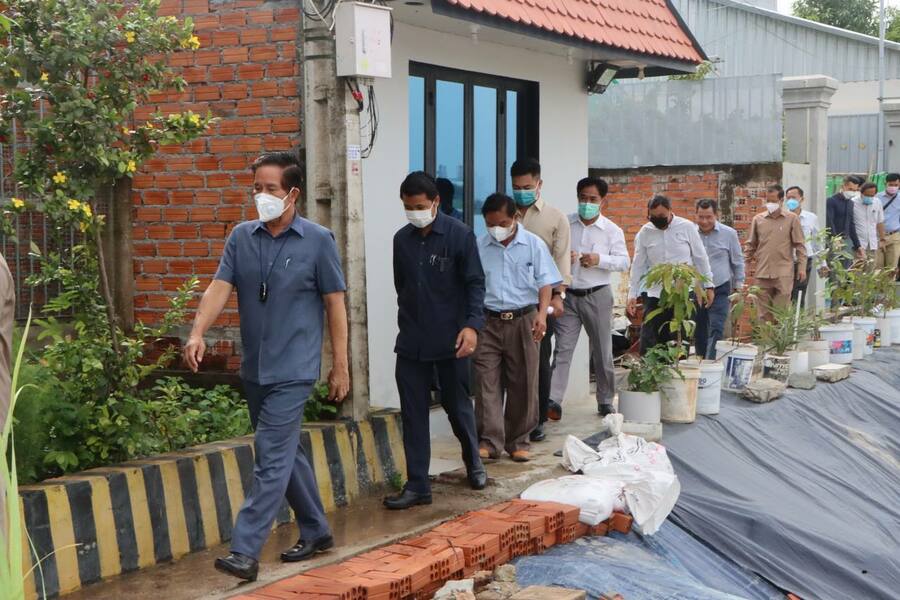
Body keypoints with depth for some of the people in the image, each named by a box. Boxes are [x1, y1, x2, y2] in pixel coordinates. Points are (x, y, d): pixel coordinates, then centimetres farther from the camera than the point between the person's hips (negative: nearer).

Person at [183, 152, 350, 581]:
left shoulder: (317, 241, -6)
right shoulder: (241, 237, 5)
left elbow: (334, 303, -3)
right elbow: (219, 287, -4)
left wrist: (341, 366, -4)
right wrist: (198, 332, -21)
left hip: (292, 370, -5)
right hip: (253, 368, 5)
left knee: (272, 459, -9)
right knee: (287, 453, 16)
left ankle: (245, 551, -8)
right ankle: (316, 531, 31)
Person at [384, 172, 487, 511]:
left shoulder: (459, 235, -8)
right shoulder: (402, 239, 6)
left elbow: (475, 283, -9)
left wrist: (472, 324, -20)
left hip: (450, 341, -4)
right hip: (411, 343, 4)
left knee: (457, 404, 11)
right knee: (413, 414, 1)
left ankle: (473, 461, 37)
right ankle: (417, 486, 7)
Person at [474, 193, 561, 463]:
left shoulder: (533, 244, 1)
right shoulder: (480, 246, 5)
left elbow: (545, 282, -1)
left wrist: (542, 314, -15)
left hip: (523, 321, -1)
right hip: (488, 321, 1)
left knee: (523, 383, 4)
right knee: (488, 382, -4)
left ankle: (518, 442, 15)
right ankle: (490, 441, -1)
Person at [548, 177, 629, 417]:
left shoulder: (612, 230, 1)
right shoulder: (565, 224, 5)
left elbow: (624, 262, -3)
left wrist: (599, 259, -19)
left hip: (597, 296, -1)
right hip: (568, 296, 1)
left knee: (602, 351, 8)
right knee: (562, 349, -6)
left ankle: (605, 401, 20)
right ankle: (553, 400, -10)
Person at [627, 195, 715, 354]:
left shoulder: (687, 227, -2)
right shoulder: (645, 232, 2)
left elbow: (701, 258, 4)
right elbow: (638, 265, 7)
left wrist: (709, 285, 3)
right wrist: (632, 294, 3)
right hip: (654, 293, 1)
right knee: (649, 341, -3)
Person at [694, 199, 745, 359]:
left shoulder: (729, 234, -3)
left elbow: (738, 262, 7)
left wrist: (738, 288, 7)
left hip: (720, 290, -2)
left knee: (716, 330, -12)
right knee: (699, 332, 11)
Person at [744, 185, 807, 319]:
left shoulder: (792, 219, 2)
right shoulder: (758, 219, 8)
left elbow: (800, 245, 3)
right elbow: (751, 244, 16)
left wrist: (802, 267, -2)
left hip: (784, 274, -2)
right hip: (762, 273, 2)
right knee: (764, 313, 6)